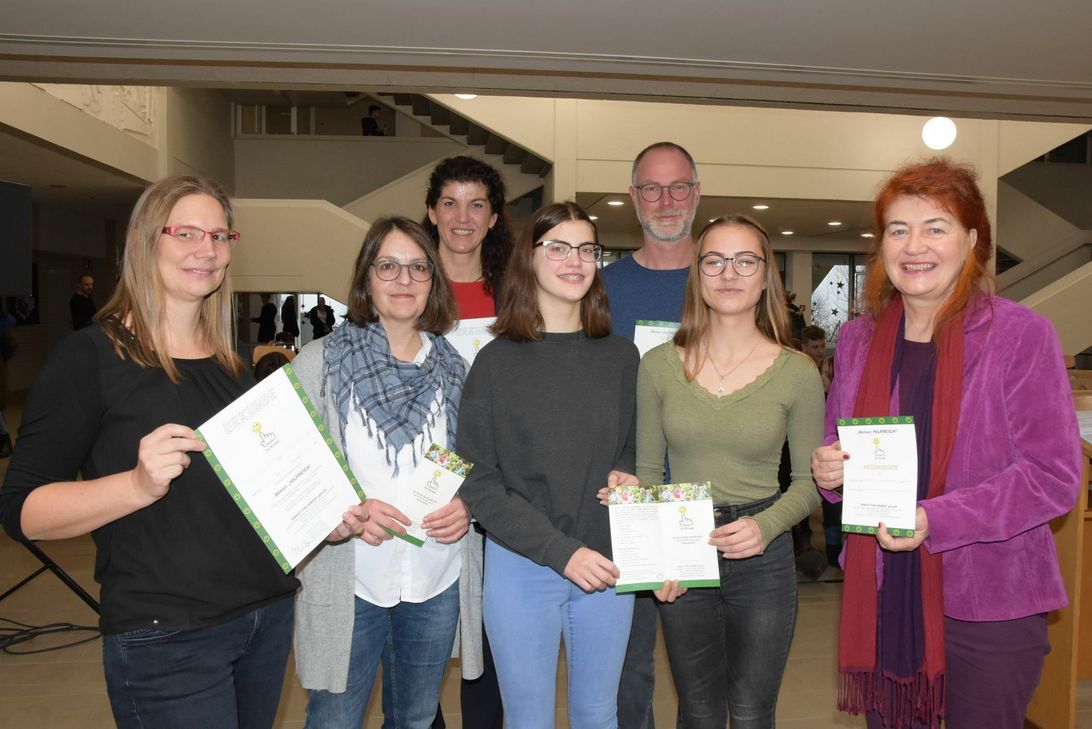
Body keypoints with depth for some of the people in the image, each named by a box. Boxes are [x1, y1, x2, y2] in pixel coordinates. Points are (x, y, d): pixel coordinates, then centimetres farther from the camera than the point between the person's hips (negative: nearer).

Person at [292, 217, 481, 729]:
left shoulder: (453, 367, 4)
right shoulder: (319, 361, -5)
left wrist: (467, 505, -9)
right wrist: (344, 517, -25)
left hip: (438, 582, 3)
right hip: (347, 582, -3)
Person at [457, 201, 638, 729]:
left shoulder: (620, 357, 2)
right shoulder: (497, 362, -6)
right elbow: (478, 482, -9)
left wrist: (626, 475, -8)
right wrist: (561, 552, -17)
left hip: (606, 563, 3)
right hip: (521, 566, -2)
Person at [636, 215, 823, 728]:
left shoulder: (797, 372, -6)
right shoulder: (659, 365, -3)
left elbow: (809, 482, 0)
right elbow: (646, 471, 3)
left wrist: (766, 526, -19)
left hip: (763, 557, -1)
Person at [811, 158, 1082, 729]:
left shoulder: (1022, 336, -11)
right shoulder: (858, 339, 5)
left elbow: (1054, 475, -13)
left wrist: (934, 521, -24)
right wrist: (828, 469, -8)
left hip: (987, 603, -4)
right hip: (881, 594, 5)